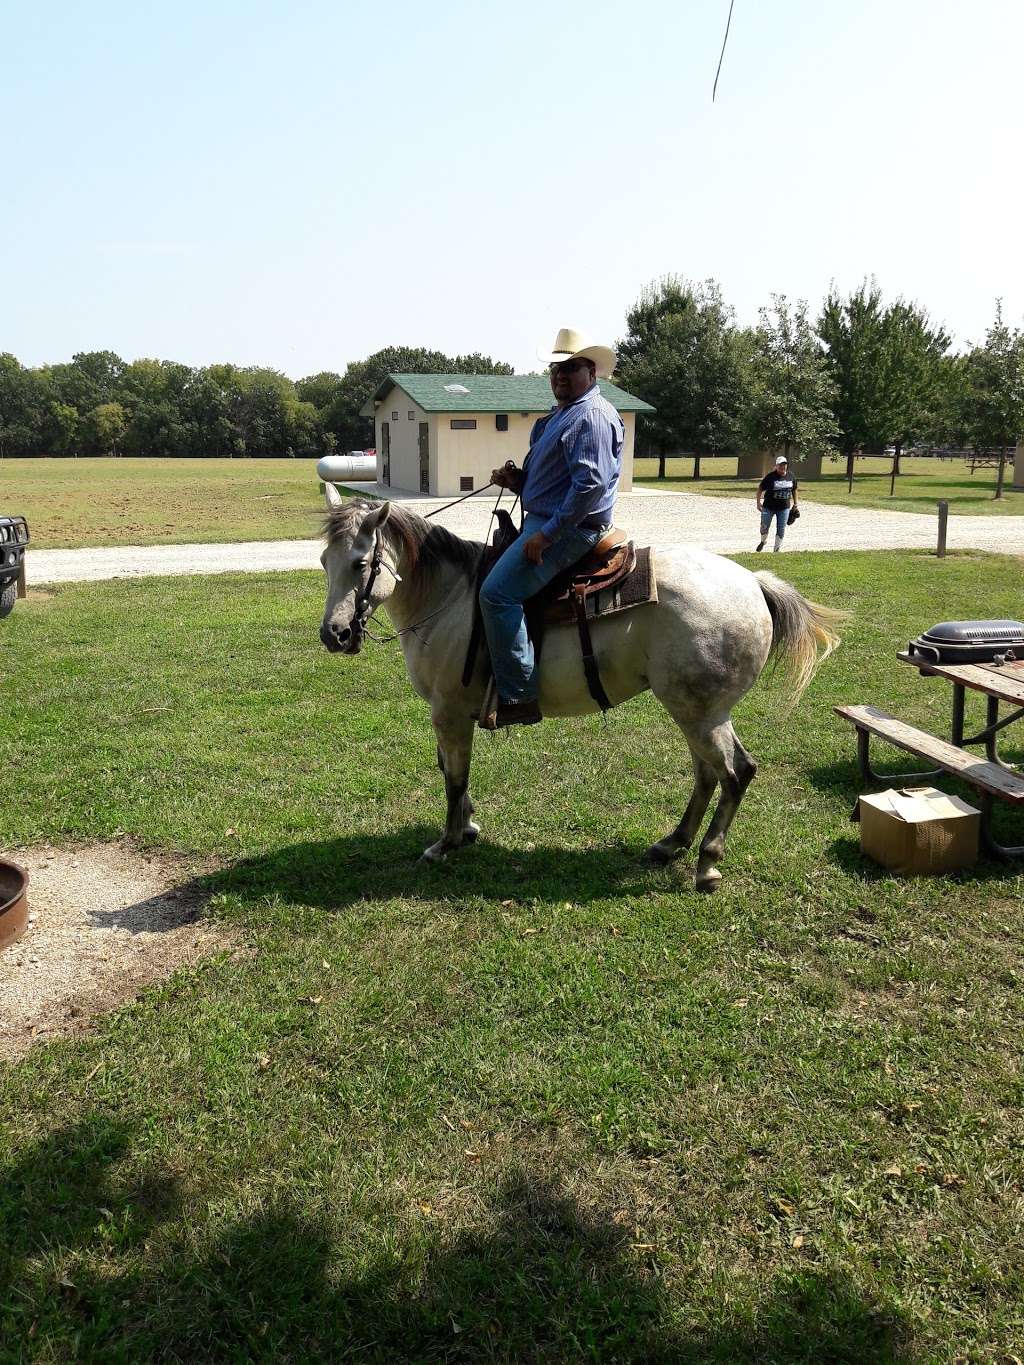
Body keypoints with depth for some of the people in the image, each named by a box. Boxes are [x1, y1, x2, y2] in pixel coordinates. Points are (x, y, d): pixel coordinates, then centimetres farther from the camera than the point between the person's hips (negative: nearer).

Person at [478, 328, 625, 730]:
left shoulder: (592, 416, -13)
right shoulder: (559, 416, 20)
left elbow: (590, 485, -24)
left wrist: (547, 533, -25)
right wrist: (516, 480, 7)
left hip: (569, 528, -11)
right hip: (543, 521, 11)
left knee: (497, 592, -24)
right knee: (489, 569, 20)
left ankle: (519, 697, -21)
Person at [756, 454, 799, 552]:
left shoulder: (791, 476, 2)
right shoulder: (770, 477, -11)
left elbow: (794, 490, 16)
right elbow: (760, 489, -6)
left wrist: (795, 503, 16)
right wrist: (758, 502, -11)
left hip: (784, 508, 3)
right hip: (769, 507, -3)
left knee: (781, 529, 3)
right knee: (764, 526, 7)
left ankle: (776, 549, 16)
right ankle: (763, 542, 37)